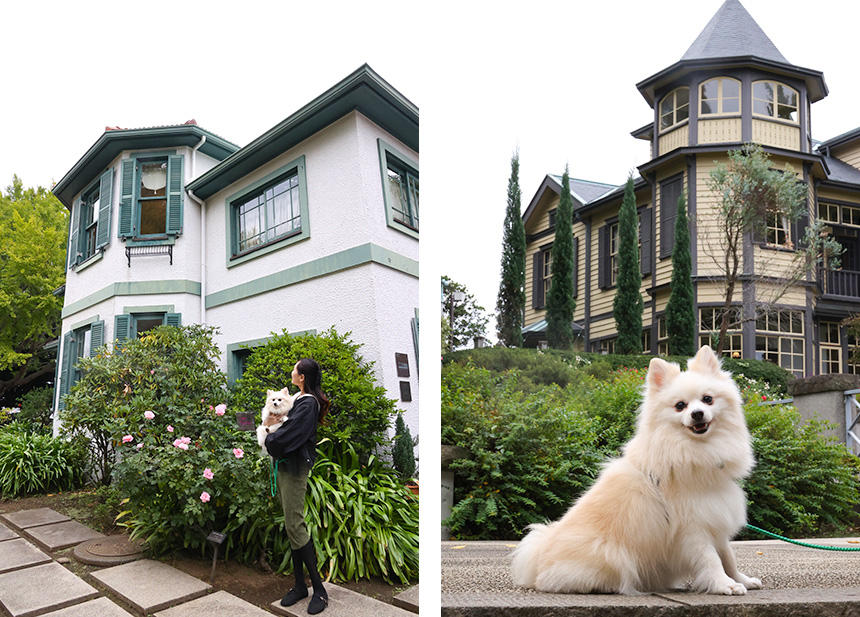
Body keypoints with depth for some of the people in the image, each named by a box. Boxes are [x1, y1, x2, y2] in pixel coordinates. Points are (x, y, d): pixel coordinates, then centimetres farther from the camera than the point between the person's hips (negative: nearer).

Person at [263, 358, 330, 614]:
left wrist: (269, 439, -4)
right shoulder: (298, 398, 12)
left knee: (294, 526, -8)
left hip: (295, 468, -9)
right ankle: (300, 585, 21)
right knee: (292, 526, 12)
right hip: (285, 465, 9)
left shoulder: (308, 403, -16)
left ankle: (319, 589, 1)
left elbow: (288, 435, -22)